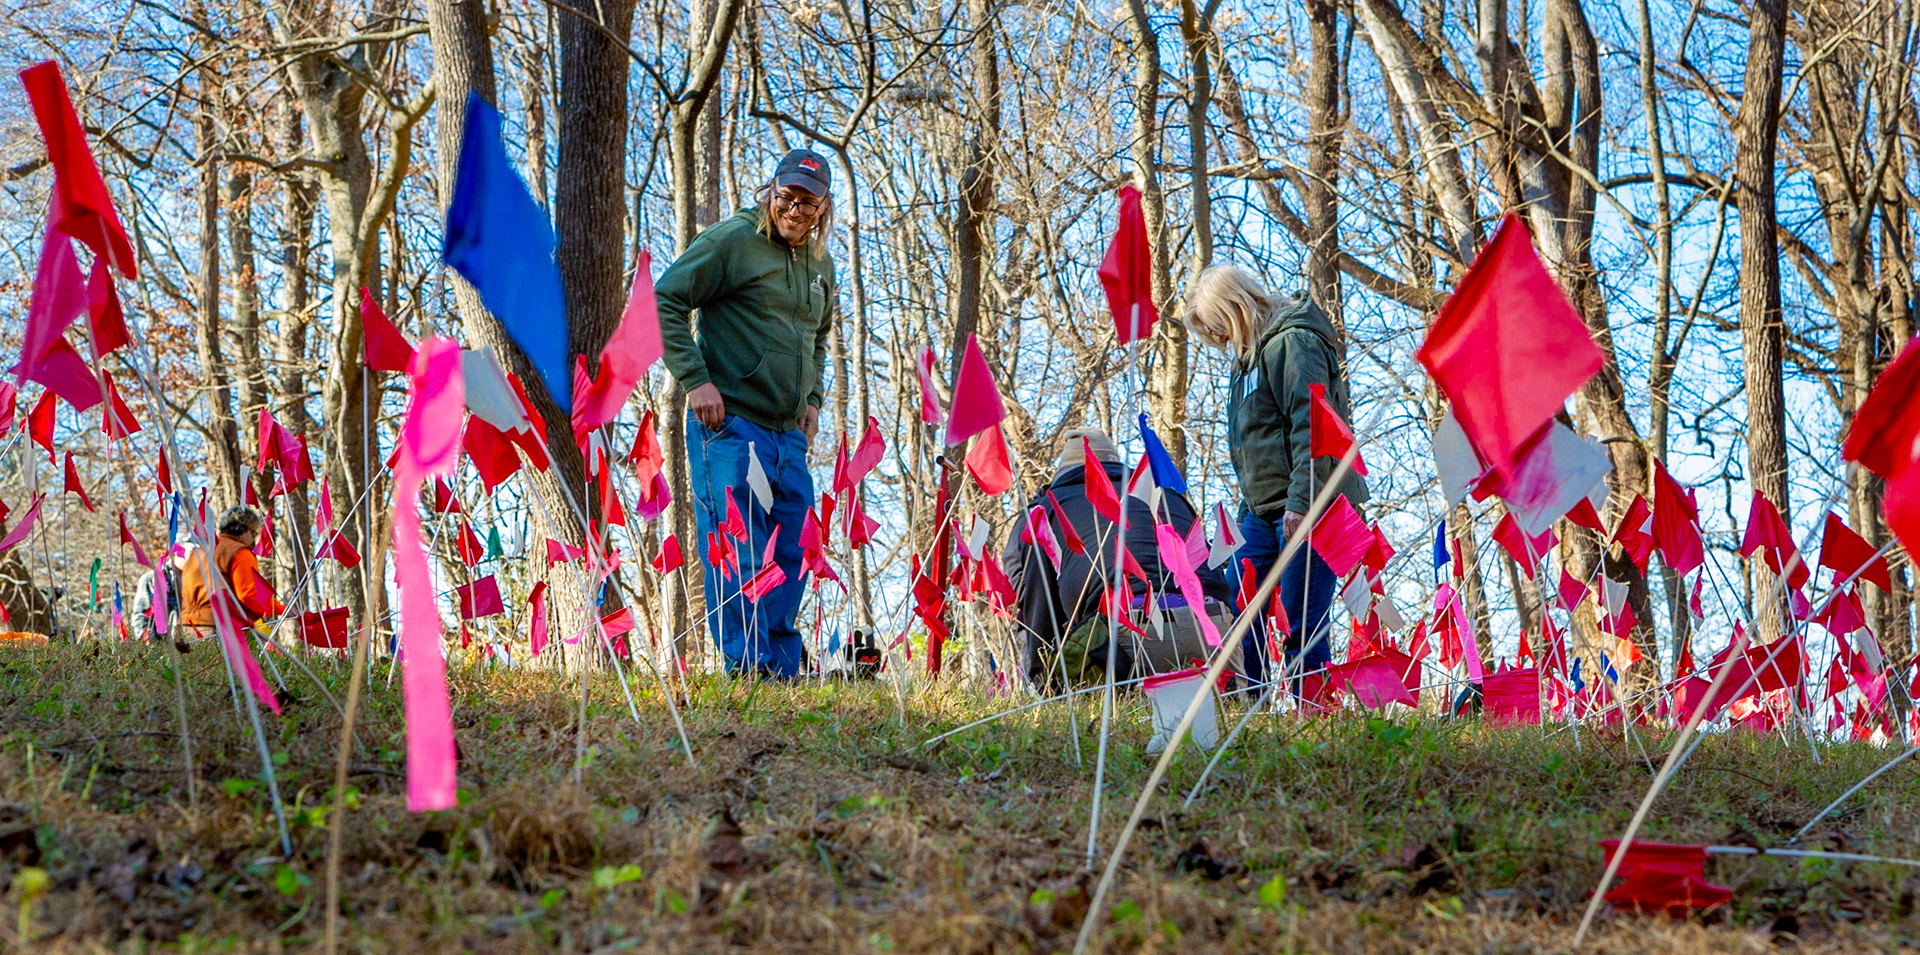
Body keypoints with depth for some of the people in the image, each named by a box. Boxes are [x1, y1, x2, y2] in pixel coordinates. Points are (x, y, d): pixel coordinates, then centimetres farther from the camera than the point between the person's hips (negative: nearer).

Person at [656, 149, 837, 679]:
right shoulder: (731, 241, -5)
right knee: (736, 551, -10)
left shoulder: (821, 265, 16)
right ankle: (745, 665, -8)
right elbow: (665, 302, -7)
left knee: (789, 553, 7)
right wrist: (695, 379, -14)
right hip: (729, 423, -7)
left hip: (789, 434, 7)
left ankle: (783, 670, 15)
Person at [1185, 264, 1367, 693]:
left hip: (1305, 509, -10)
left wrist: (1300, 502, -23)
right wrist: (1247, 508, 22)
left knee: (1301, 626, -9)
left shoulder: (1292, 342, -10)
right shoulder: (1251, 352, 20)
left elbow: (1311, 427, -19)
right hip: (1262, 511, 10)